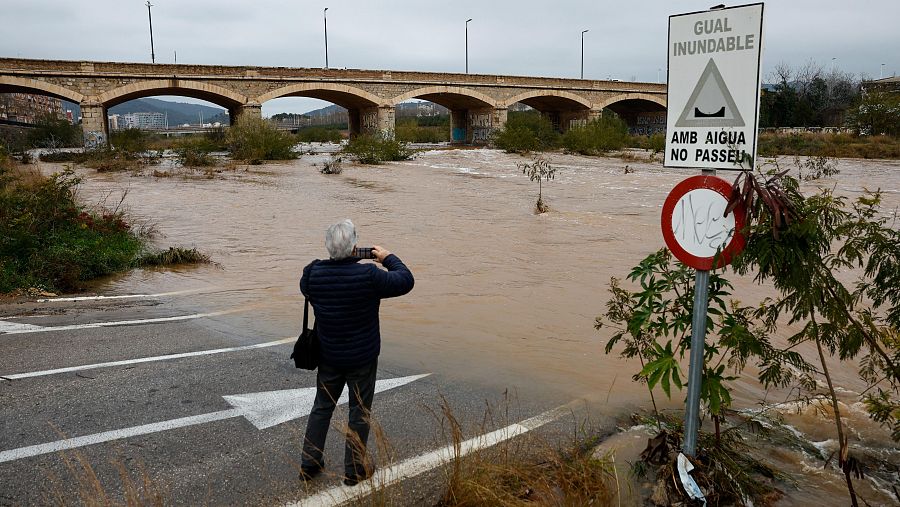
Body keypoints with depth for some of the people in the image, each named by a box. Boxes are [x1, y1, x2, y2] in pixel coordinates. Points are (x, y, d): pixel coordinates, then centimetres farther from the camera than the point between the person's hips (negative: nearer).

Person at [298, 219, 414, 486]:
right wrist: (388, 258, 4)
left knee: (322, 407, 20)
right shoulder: (368, 275, -23)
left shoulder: (314, 273, -12)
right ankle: (354, 469, 21)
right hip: (362, 359, -4)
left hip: (328, 356, 4)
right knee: (360, 411, 11)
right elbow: (406, 281, -11)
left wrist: (337, 261, 10)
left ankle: (309, 464, 28)